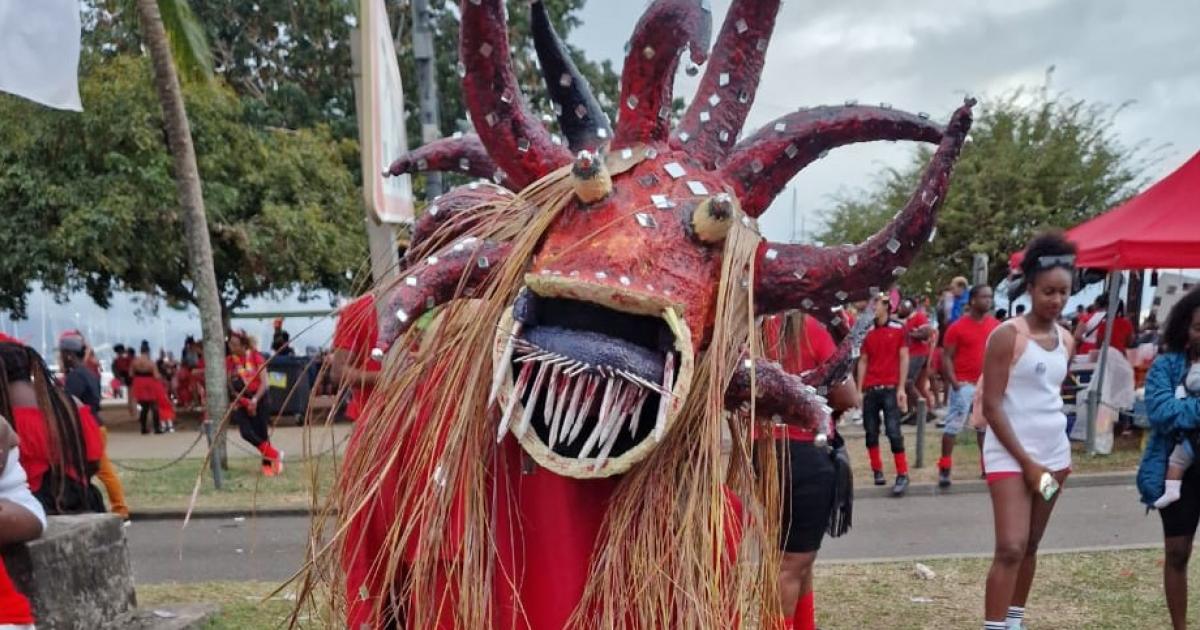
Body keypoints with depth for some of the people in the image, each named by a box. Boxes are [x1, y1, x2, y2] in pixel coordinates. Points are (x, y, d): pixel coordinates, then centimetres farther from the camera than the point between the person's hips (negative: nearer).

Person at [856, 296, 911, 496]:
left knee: (893, 431, -7)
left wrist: (901, 388, -8)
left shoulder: (898, 329, 1)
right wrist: (860, 390, 6)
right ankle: (877, 472, 18)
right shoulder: (868, 332, 11)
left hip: (890, 389, -4)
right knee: (871, 432, 7)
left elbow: (904, 358, -1)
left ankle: (902, 475, -2)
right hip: (870, 389, 4)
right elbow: (863, 361, 12)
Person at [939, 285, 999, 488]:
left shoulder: (996, 325, 6)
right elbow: (946, 357, -8)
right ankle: (944, 469, 0)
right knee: (953, 426, -4)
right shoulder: (958, 327, -8)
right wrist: (953, 382, -17)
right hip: (963, 384, -5)